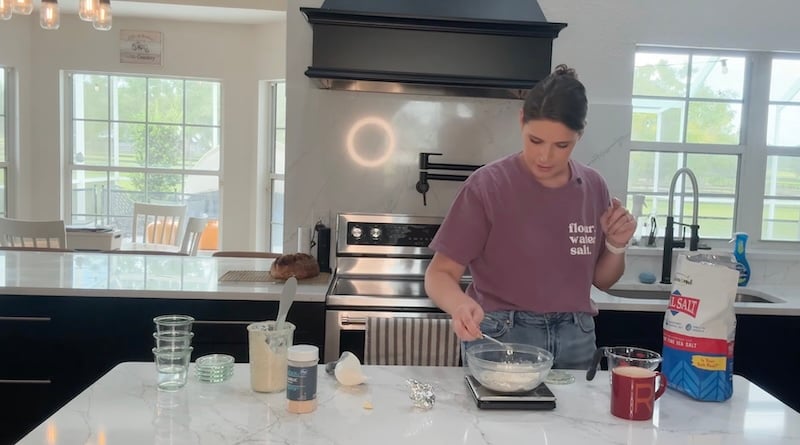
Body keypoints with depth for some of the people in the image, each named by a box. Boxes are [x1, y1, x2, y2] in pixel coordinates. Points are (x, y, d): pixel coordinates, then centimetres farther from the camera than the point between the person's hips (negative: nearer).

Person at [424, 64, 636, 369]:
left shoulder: (593, 187, 0)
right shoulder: (488, 185, -14)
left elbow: (602, 280, 11)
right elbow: (440, 273, -14)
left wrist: (616, 245, -8)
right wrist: (460, 304, -34)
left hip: (575, 339, 4)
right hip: (500, 339, -4)